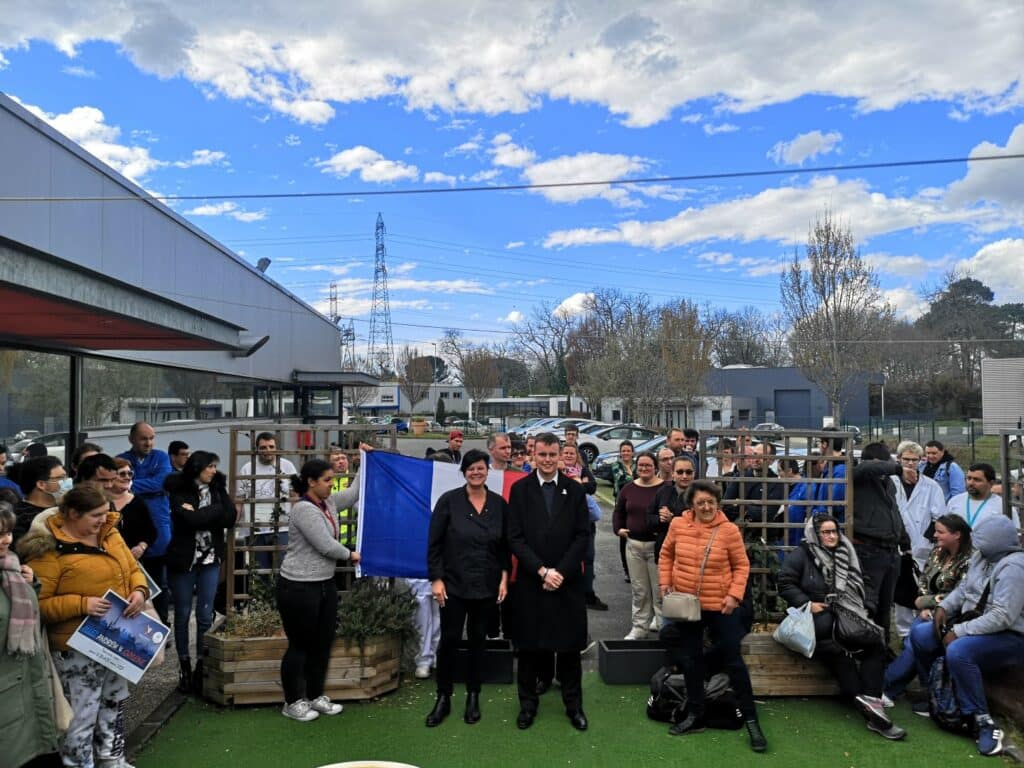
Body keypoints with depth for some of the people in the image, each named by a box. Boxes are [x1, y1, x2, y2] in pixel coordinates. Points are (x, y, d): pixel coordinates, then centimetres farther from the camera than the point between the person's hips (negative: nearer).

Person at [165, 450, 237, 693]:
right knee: (182, 615, 9)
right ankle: (184, 666, 22)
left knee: (206, 615, 2)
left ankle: (202, 666, 12)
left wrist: (198, 514, -12)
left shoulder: (217, 489, 4)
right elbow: (190, 520, -21)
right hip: (183, 560, -2)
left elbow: (229, 519, -7)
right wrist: (215, 511, -12)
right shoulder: (179, 491, -7)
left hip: (210, 560, 2)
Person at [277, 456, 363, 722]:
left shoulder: (328, 503, 7)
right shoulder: (303, 509, -19)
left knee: (323, 643, 14)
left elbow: (355, 492, 18)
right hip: (299, 588, -9)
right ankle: (292, 702, 18)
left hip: (326, 584, 9)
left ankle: (315, 696, 27)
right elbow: (326, 546, -21)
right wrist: (350, 555, -5)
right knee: (300, 645, 4)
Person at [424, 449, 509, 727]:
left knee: (478, 640, 13)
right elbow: (434, 543, -6)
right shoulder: (449, 500, -7)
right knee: (449, 640, 3)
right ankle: (443, 698, 19)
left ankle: (473, 697, 26)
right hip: (453, 584, -2)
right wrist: (436, 579, -10)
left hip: (486, 586, 2)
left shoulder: (499, 503, 0)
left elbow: (505, 546, 6)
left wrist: (504, 578, -1)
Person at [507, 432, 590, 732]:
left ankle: (573, 704, 24)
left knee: (569, 645, 8)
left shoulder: (575, 489, 3)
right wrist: (541, 570, -13)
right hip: (530, 581, 0)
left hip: (568, 581, 1)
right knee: (529, 646, 9)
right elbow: (515, 538, -4)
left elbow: (582, 536, 0)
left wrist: (560, 571, -10)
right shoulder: (520, 489, 0)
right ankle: (527, 704, 24)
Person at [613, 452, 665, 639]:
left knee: (659, 590, 2)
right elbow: (618, 511, 20)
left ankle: (663, 625, 14)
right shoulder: (628, 489, 8)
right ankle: (639, 626, 24)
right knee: (639, 590, 14)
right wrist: (618, 529, 8)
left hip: (657, 545, -5)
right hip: (633, 545, 5)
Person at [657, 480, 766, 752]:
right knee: (690, 660, 15)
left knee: (733, 661, 4)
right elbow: (666, 555, 9)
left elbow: (741, 566, -4)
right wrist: (665, 582, -1)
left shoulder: (729, 530, -12)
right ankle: (695, 715, 31)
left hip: (720, 607, -3)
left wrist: (734, 595, -14)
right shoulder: (677, 525, -5)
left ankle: (751, 719, 19)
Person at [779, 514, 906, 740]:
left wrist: (862, 609, 7)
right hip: (815, 617, -5)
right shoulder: (801, 555, 2)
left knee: (875, 643, -21)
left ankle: (872, 704, -27)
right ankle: (864, 700, -30)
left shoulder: (846, 555, 19)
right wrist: (808, 604, -15)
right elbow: (785, 585, -5)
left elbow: (859, 588, 24)